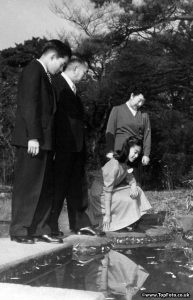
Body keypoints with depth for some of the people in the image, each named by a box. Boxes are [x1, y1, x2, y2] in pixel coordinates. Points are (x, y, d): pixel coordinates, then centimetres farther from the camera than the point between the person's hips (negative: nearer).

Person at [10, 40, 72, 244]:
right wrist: (33, 137, -21)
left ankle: (39, 230, 17)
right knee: (27, 187, -3)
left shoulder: (43, 74, 20)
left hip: (43, 141, 9)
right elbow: (29, 105, -16)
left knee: (45, 188, 10)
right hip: (32, 141, -9)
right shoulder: (33, 70, -8)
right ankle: (19, 231, 6)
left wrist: (44, 139, 11)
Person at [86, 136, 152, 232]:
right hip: (100, 194, -9)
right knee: (128, 200, -21)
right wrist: (107, 214, -28)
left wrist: (133, 186, -24)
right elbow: (107, 190, -28)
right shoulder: (114, 165, -27)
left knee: (137, 191, 1)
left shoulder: (125, 163, 0)